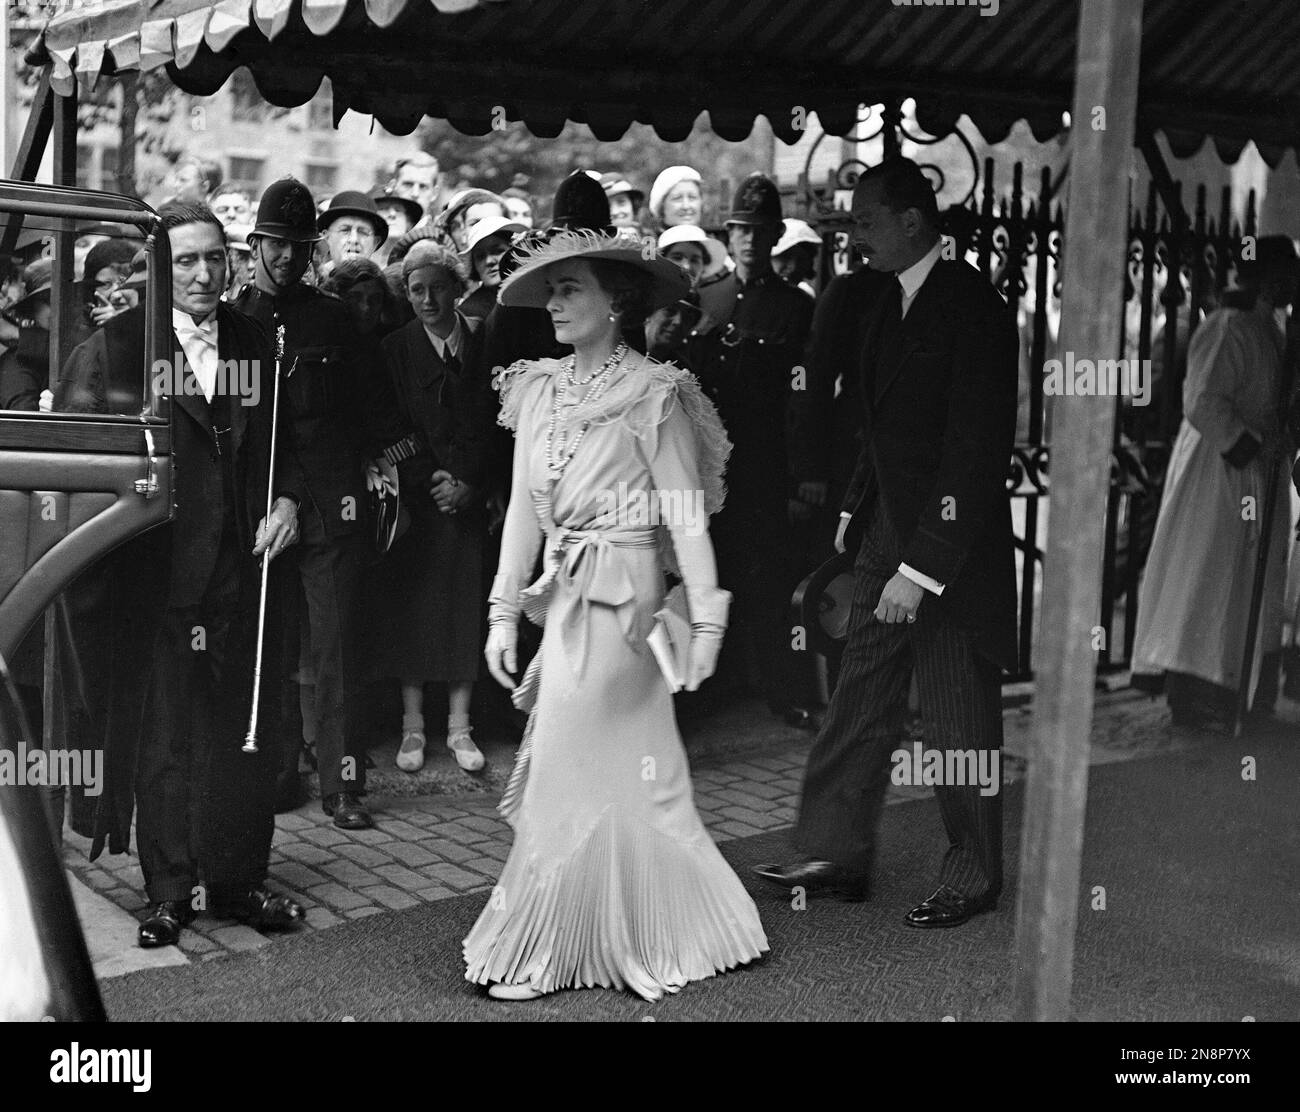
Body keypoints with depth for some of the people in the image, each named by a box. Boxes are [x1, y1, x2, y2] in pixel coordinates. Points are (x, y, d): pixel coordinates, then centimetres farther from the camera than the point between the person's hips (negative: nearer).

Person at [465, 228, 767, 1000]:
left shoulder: (653, 394, -9)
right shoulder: (539, 389, 8)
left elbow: (687, 513, -11)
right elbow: (524, 506, 8)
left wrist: (705, 617, -15)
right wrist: (506, 610, 4)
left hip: (619, 598, -6)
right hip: (563, 595, 6)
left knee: (570, 775, -1)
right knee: (634, 773, 14)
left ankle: (538, 952, 13)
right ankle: (665, 930, 29)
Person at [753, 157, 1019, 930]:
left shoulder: (974, 307, -16)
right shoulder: (890, 304, 10)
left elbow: (978, 451, -21)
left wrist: (922, 566, -23)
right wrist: (855, 515, 12)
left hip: (954, 549, -8)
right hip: (889, 536, 8)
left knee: (960, 721, 5)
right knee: (861, 703, 11)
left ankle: (975, 877, 21)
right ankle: (839, 857, 21)